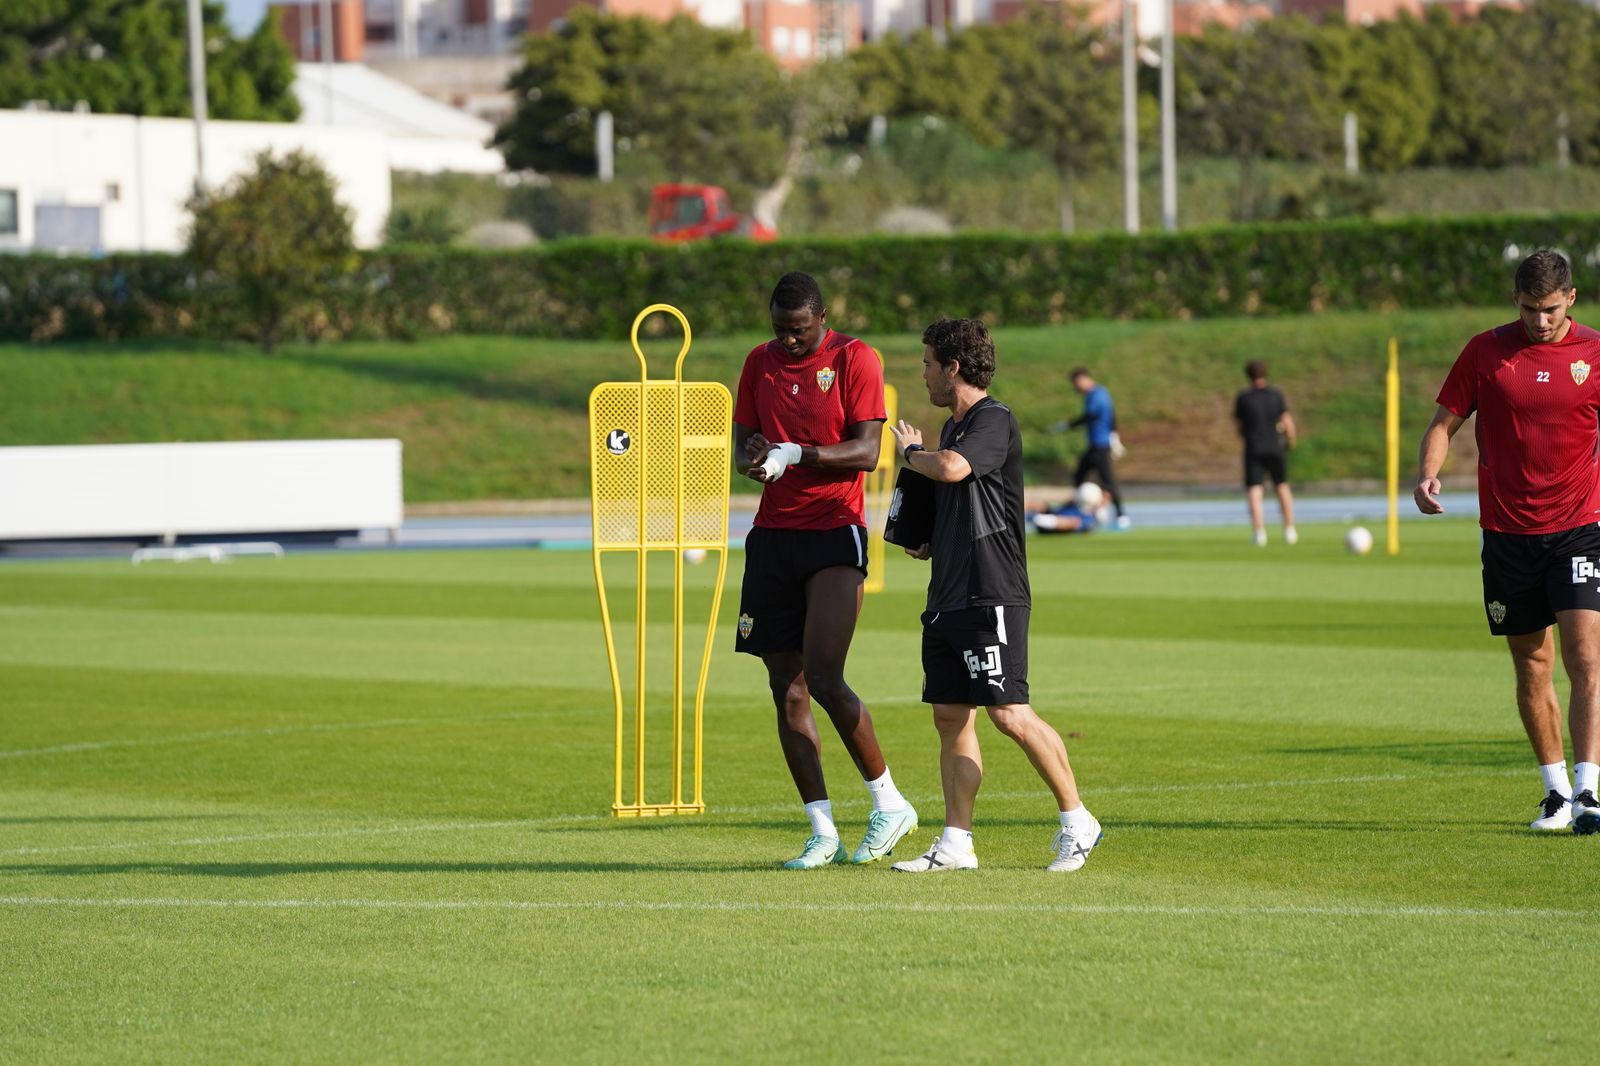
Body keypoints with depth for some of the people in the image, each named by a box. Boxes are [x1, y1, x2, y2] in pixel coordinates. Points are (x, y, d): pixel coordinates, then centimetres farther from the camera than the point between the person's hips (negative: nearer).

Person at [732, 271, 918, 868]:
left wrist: (796, 454, -22)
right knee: (786, 690, 1)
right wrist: (751, 457, -10)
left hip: (834, 533, -6)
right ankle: (822, 833, 4)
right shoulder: (760, 364, 13)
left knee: (823, 678, -16)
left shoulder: (855, 360, -4)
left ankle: (888, 802, 1)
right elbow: (743, 443, 14)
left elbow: (866, 451, -10)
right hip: (773, 536, 6)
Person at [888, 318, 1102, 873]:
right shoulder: (953, 426, 19)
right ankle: (955, 843, 7)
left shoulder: (995, 421, -10)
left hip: (990, 597, -9)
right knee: (950, 716, 6)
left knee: (1009, 713, -11)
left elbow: (950, 468, -28)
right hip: (947, 597, 9)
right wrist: (929, 543, 14)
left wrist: (911, 450, -8)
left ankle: (1076, 820, 1)